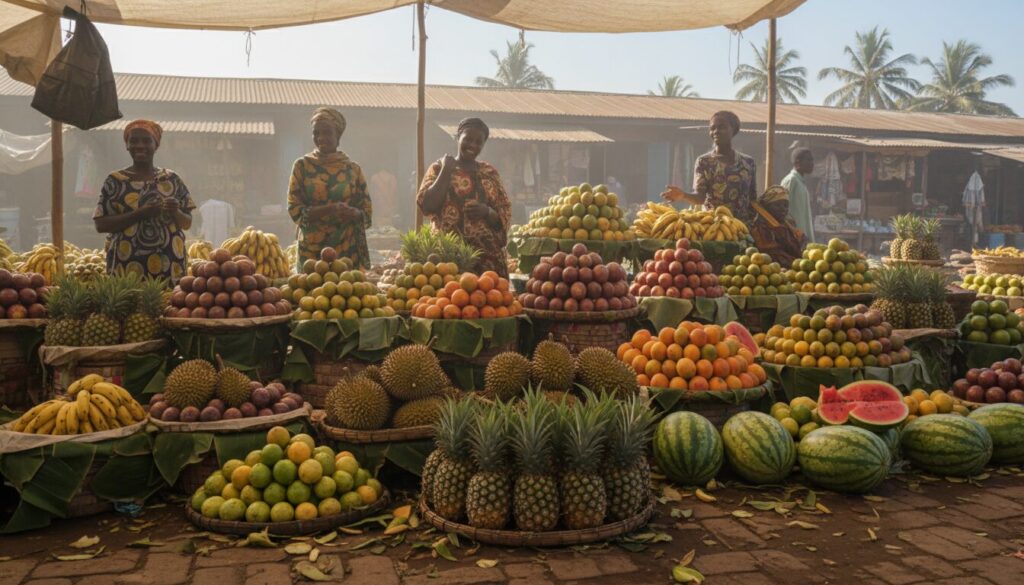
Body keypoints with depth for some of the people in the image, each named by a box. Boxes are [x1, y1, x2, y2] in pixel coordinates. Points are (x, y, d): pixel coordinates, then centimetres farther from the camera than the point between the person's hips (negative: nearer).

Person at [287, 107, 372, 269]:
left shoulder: (353, 169, 5)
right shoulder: (302, 166, 3)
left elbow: (367, 212, 6)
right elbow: (295, 210, -3)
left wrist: (352, 213, -17)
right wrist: (330, 209, -17)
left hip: (348, 249, 1)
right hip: (312, 248, -1)